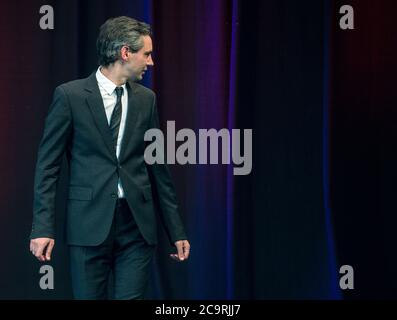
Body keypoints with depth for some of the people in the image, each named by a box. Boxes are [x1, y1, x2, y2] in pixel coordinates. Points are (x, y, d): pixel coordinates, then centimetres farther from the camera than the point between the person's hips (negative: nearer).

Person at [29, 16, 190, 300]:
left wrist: (176, 231, 12)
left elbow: (158, 167, 13)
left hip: (138, 223, 3)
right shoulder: (70, 95, -2)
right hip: (90, 223, -3)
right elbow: (48, 164, -3)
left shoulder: (146, 99, 10)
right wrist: (43, 227, -11)